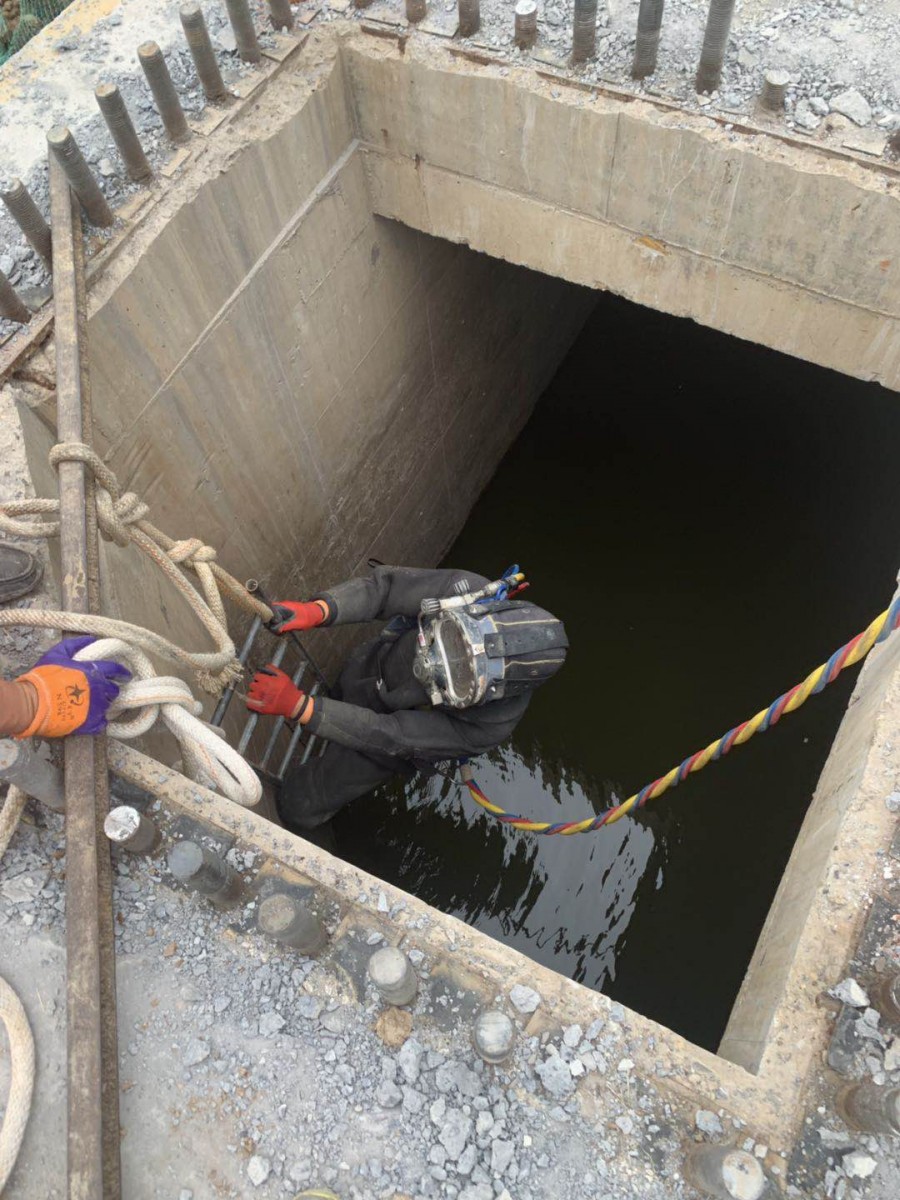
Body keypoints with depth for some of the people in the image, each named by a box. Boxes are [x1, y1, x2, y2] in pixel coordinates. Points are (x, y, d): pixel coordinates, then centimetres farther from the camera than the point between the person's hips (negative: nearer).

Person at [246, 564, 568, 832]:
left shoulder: (490, 725, -40)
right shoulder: (470, 590, -36)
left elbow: (388, 738, -38)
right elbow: (387, 585, -28)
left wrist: (296, 705, -45)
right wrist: (316, 611, -45)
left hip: (381, 732, -3)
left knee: (296, 807, 9)